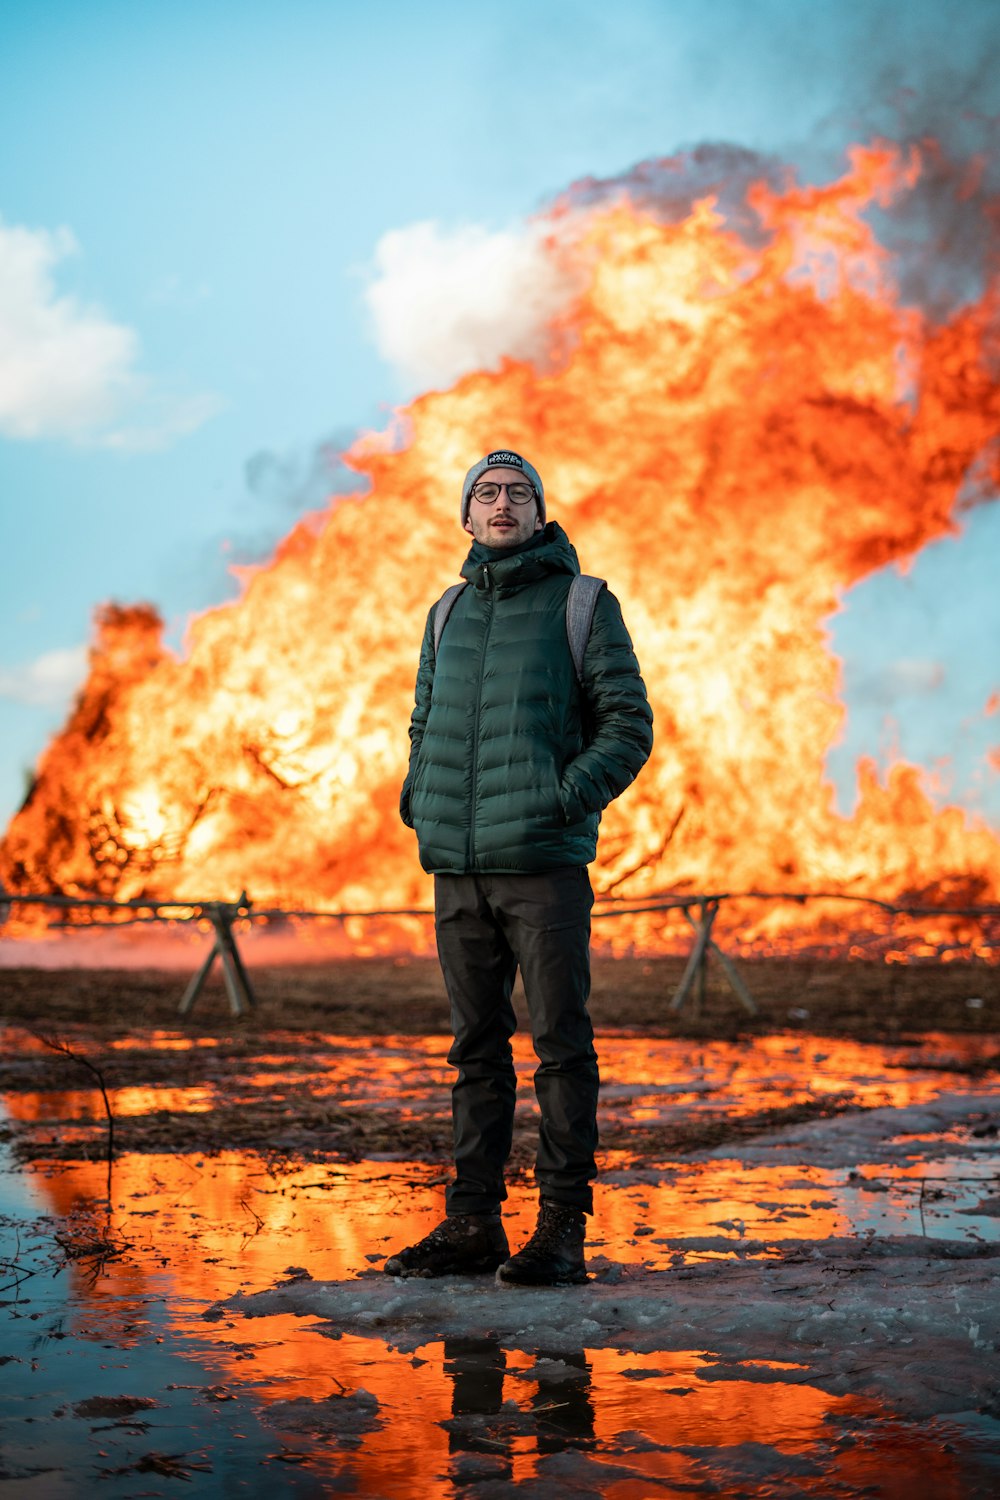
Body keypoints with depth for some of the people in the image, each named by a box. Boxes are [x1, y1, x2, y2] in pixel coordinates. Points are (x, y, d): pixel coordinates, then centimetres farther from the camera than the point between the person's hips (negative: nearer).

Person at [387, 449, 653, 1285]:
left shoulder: (581, 605, 2)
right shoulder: (449, 614, 17)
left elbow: (628, 725, -2)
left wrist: (564, 801, -14)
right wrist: (418, 802, 7)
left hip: (546, 866, -5)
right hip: (457, 869, 5)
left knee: (561, 1044, -3)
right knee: (477, 1049, 8)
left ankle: (563, 1228, 1)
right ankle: (473, 1223, 13)